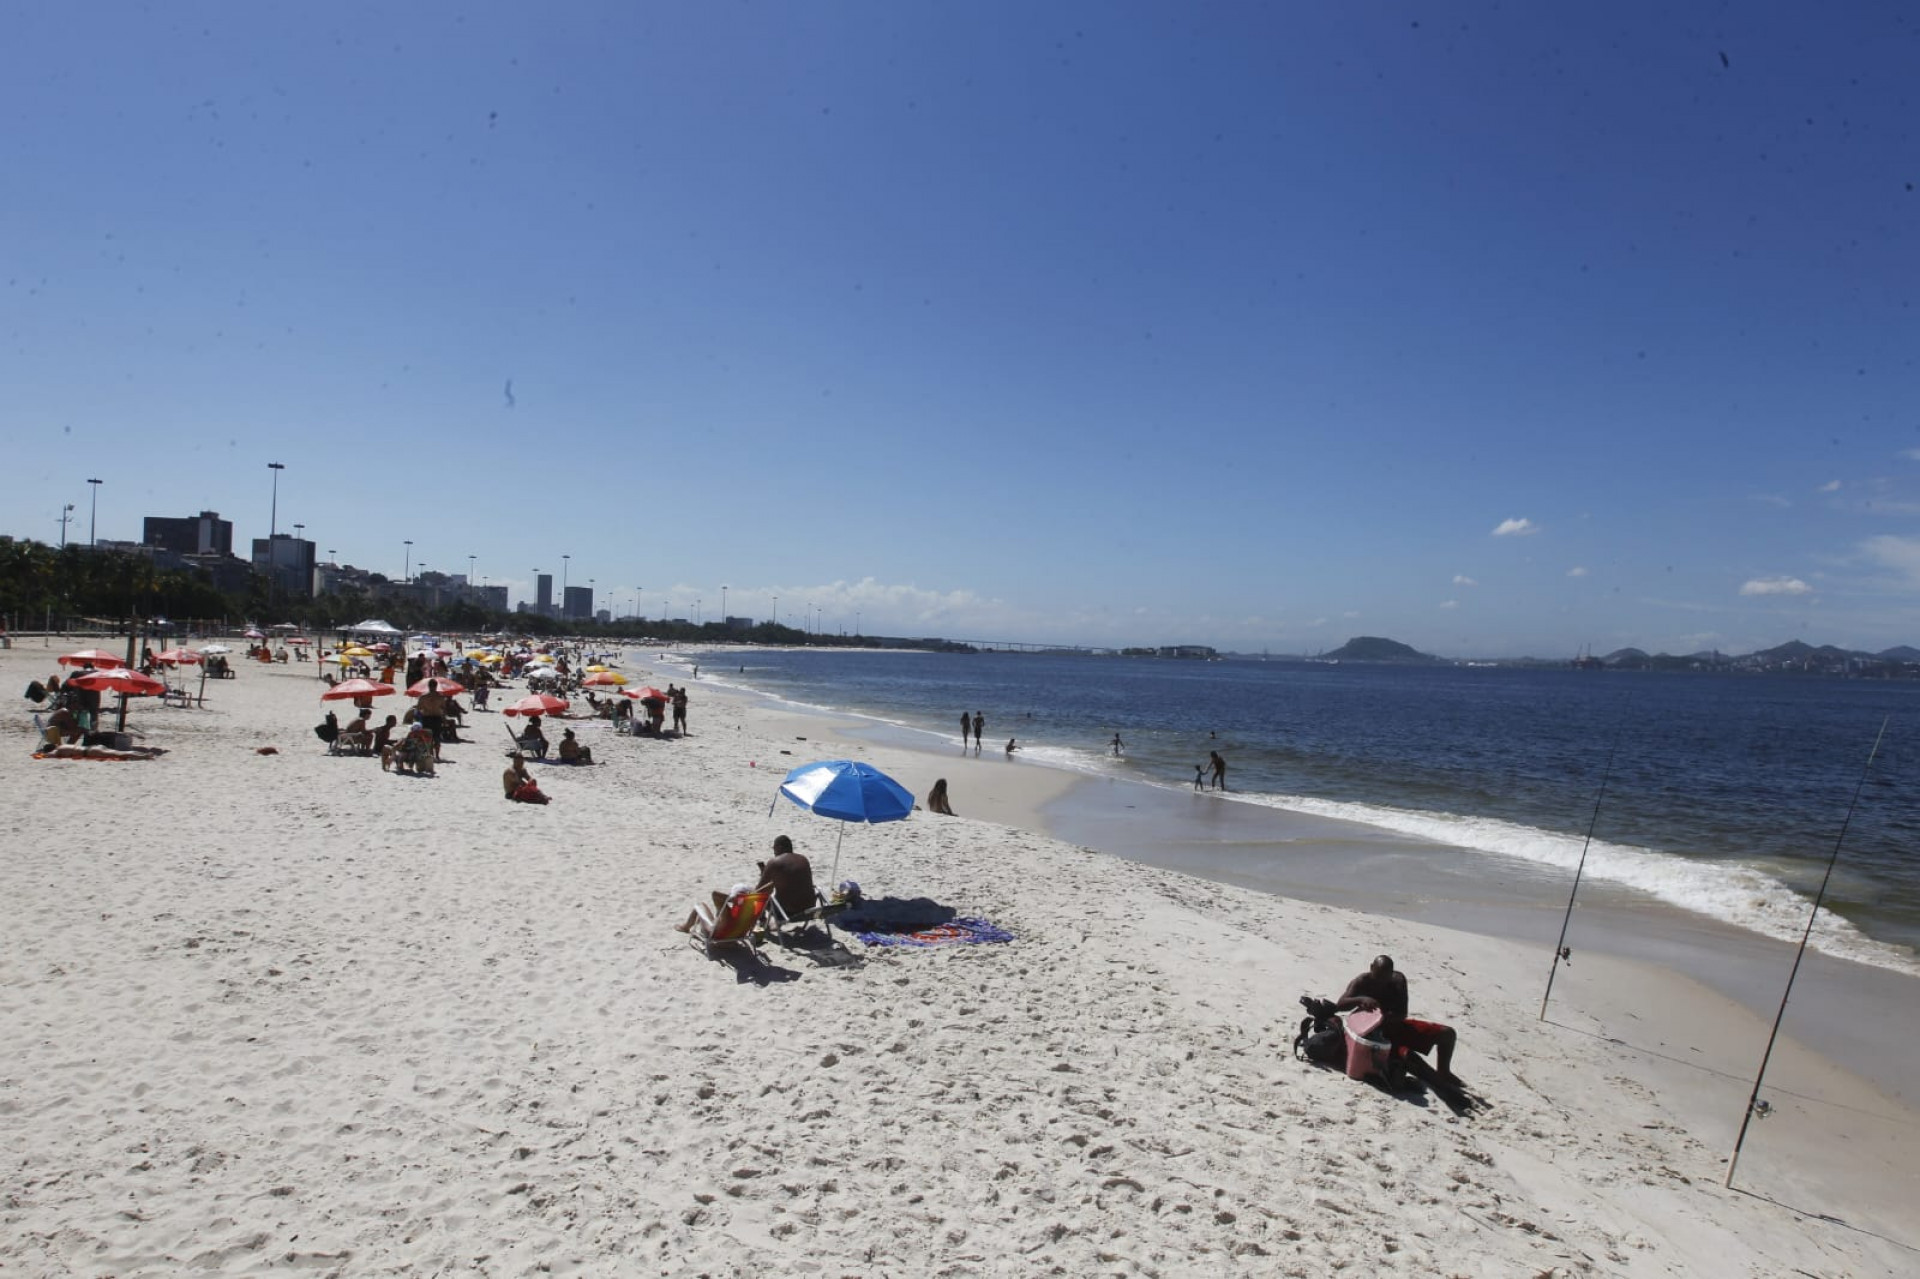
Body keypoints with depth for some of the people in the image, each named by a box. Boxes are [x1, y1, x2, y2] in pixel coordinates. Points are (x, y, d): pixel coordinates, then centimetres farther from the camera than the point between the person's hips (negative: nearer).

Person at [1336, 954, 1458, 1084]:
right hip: (1375, 1030, -5)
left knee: (1447, 1033, -1)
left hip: (1397, 1025, 5)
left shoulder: (1398, 980, -6)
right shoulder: (1362, 982, -15)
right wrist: (1361, 999, -43)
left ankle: (1444, 1075, 18)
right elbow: (1340, 1005, -25)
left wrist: (1390, 1018, -33)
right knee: (1405, 1053, -36)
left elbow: (1402, 1014, -9)